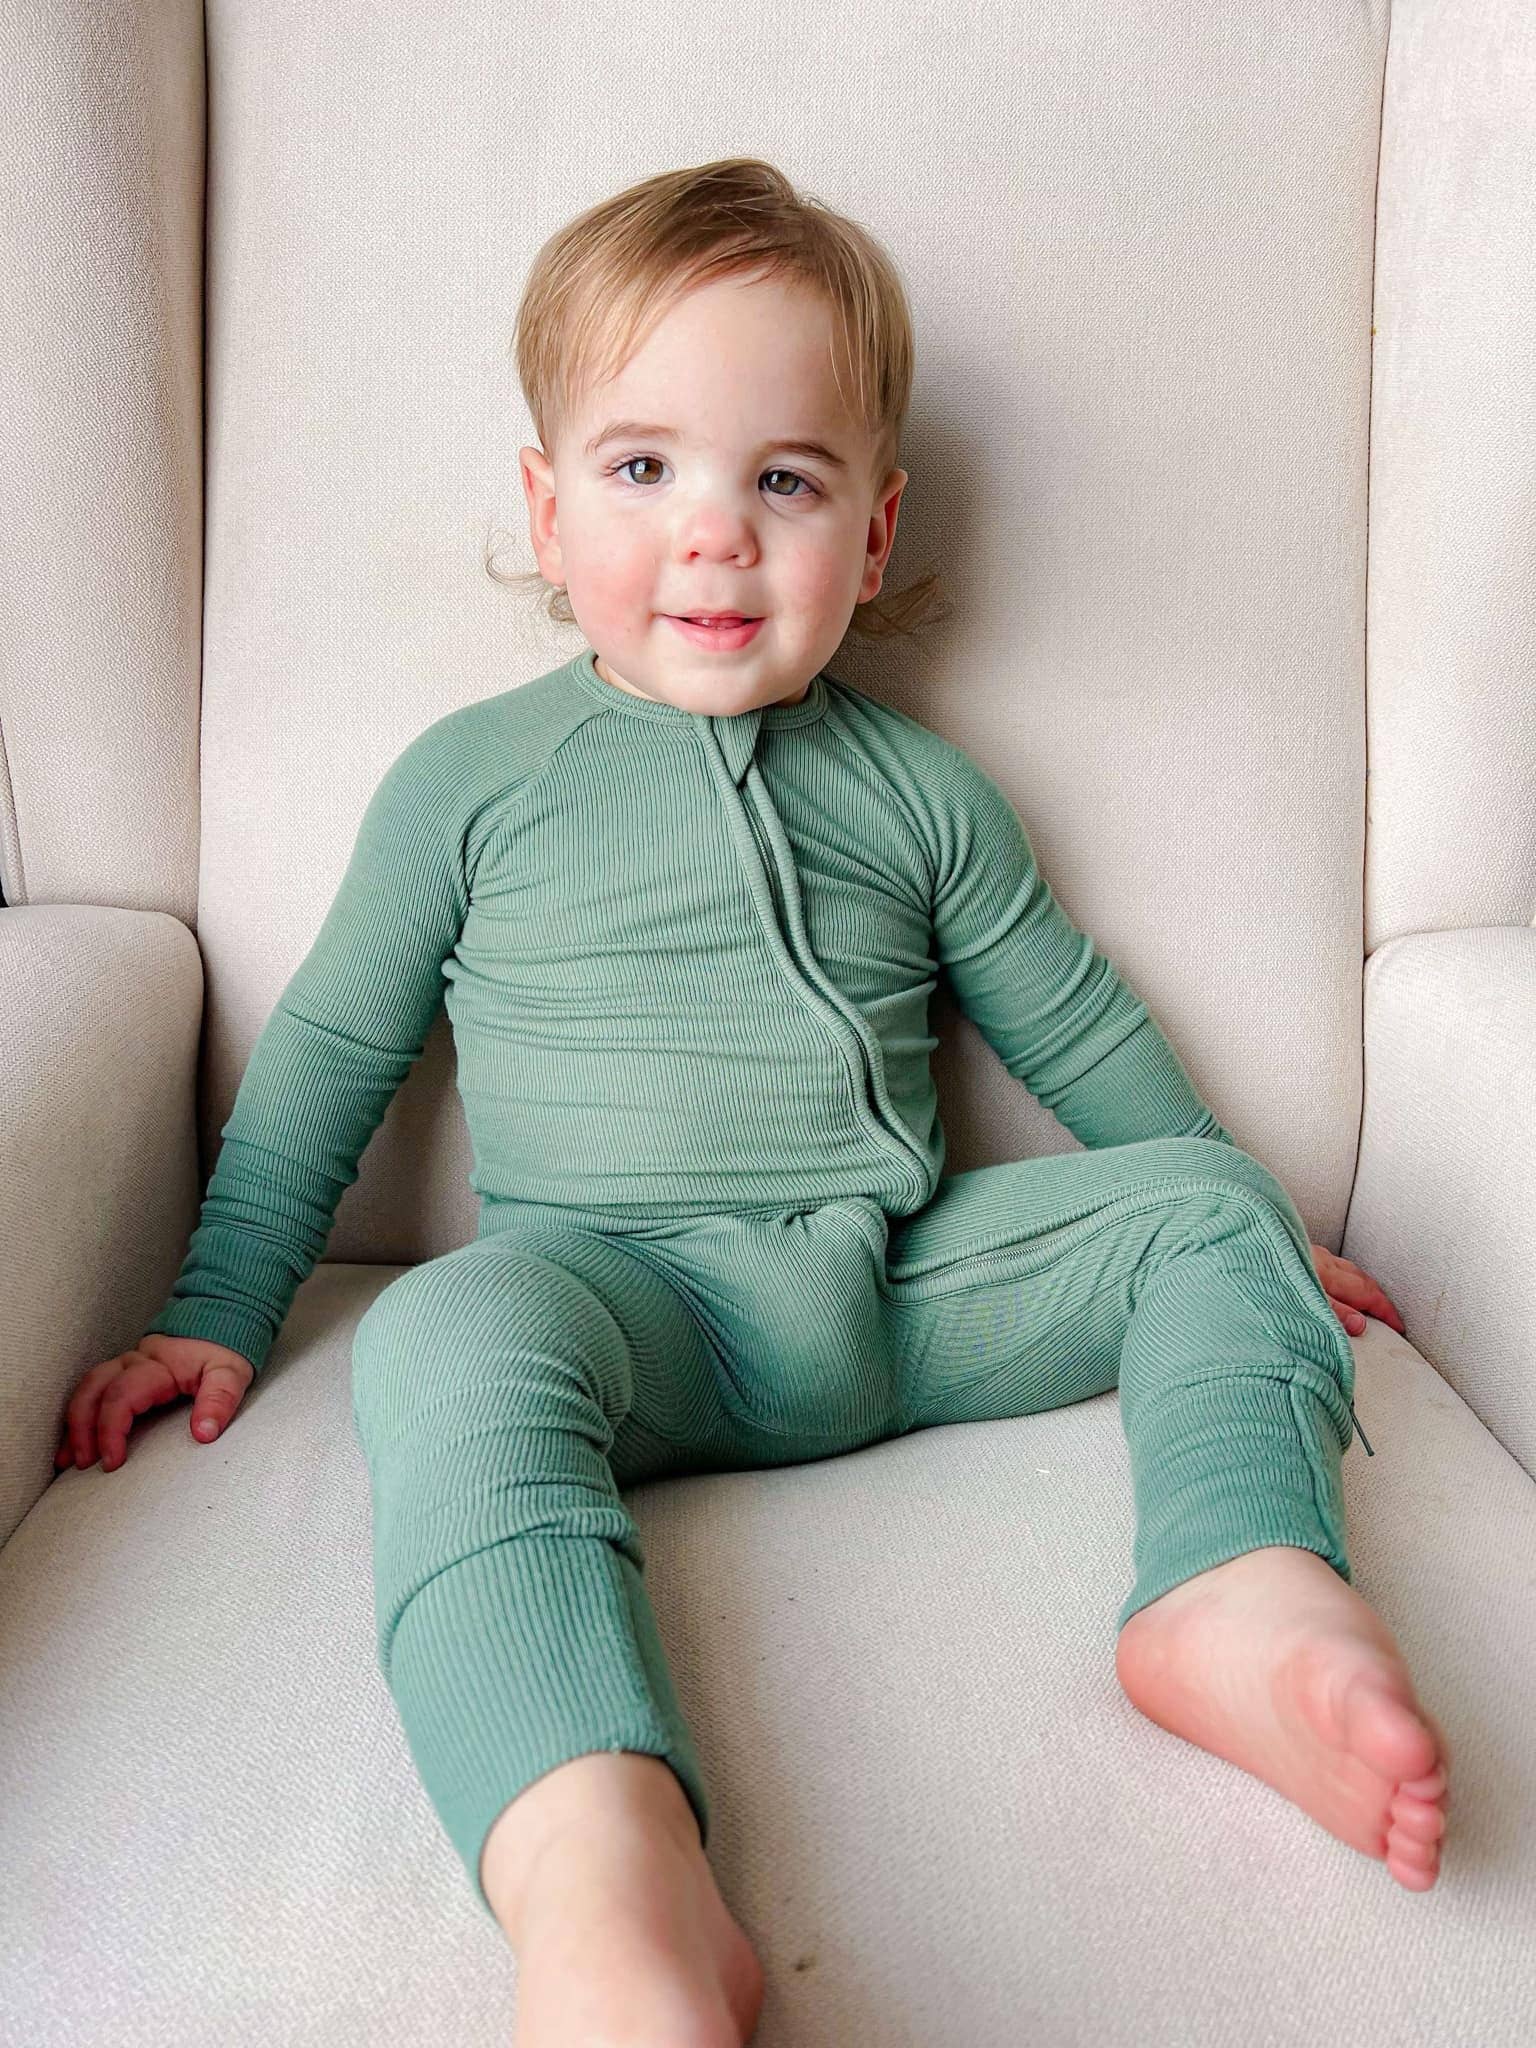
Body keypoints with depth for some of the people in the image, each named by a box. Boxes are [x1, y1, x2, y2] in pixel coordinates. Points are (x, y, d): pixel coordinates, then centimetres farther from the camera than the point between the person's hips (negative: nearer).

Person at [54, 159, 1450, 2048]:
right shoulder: (471, 779, 6)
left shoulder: (920, 792, 11)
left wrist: (1243, 1235, 26)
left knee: (1206, 1202, -8)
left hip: (908, 1279, 4)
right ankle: (605, 1884, -54)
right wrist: (218, 1311, 13)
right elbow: (329, 1053, 13)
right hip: (623, 1297, -3)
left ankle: (1242, 1589, -29)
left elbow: (1079, 1031, 21)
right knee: (448, 1341, -35)